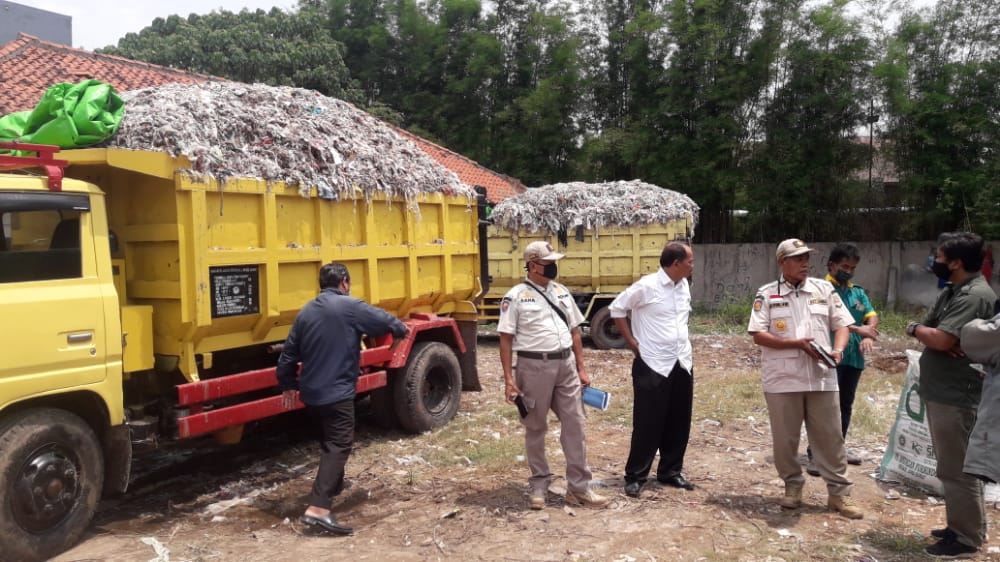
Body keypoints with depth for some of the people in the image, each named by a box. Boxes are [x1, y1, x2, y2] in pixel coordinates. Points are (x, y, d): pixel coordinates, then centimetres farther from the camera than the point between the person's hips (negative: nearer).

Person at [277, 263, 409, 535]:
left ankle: (333, 485, 45)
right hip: (337, 392, -8)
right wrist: (402, 330, 20)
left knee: (330, 440, 27)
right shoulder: (350, 307, -10)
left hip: (310, 391, 8)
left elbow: (289, 353, 13)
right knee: (338, 445, -9)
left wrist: (287, 385, 25)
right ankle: (317, 508, -19)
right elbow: (385, 320, -3)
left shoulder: (306, 311, 11)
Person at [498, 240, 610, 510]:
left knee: (575, 425, 5)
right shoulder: (515, 297, -6)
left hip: (565, 365, 5)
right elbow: (506, 340, -8)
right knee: (536, 428, 7)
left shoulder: (562, 292, 12)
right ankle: (538, 485, 21)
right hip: (534, 366, -5)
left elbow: (574, 332, 15)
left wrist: (581, 369, 11)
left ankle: (578, 487, 14)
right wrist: (509, 379, -13)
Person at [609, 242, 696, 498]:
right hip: (653, 366, -7)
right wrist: (632, 343, -4)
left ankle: (670, 472, 26)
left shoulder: (684, 285, 7)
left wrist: (683, 345, 15)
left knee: (679, 423, 12)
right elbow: (617, 309, -5)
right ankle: (635, 476, 11)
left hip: (682, 364, 7)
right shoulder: (646, 286, -14)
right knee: (648, 424, -1)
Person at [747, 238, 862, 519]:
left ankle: (838, 493, 18)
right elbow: (758, 335, -8)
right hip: (782, 379, -2)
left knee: (830, 437, 7)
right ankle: (793, 486, 25)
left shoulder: (825, 290, 7)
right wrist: (797, 343, -17)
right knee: (785, 438, 8)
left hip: (821, 377, 2)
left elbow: (841, 324, 8)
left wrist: (838, 350, -13)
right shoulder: (766, 294, -1)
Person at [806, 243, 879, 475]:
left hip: (854, 357, 7)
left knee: (846, 405, 16)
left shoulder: (858, 292, 14)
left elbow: (872, 316, 7)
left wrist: (868, 336, -12)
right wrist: (858, 329, -18)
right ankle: (815, 454, -2)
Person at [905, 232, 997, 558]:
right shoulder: (950, 292, 13)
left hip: (956, 397, -10)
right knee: (955, 467, 19)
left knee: (957, 469, -1)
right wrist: (925, 331, -13)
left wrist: (917, 329, -6)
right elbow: (933, 334, 10)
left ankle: (967, 538, 11)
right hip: (941, 393, 10)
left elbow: (940, 339, -26)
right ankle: (963, 526, 31)